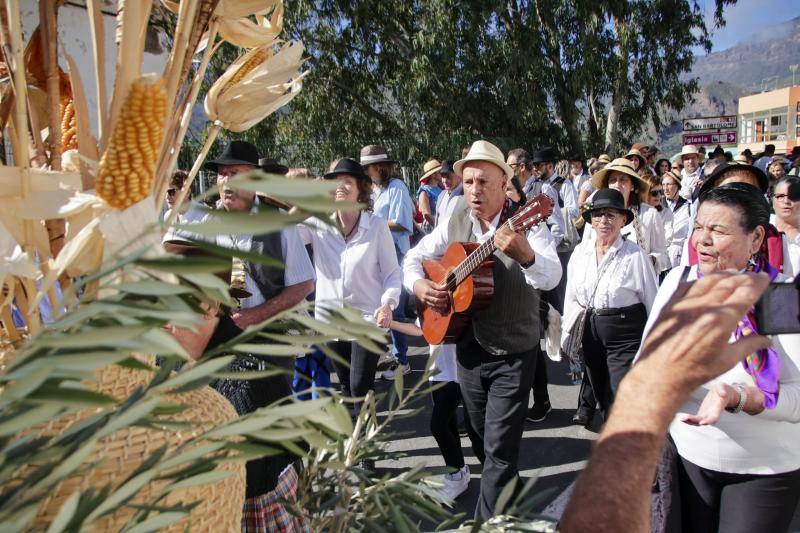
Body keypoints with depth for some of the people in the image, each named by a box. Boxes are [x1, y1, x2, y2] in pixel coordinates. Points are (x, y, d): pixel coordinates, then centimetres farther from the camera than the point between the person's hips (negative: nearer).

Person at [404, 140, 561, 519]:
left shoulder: (526, 224, -16)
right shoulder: (455, 224, 0)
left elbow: (551, 277, -32)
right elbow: (415, 257, 9)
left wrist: (525, 254, -55)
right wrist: (419, 285, -13)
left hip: (513, 355, -5)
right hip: (468, 348, 6)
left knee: (500, 446, -2)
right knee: (482, 434, 22)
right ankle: (507, 487, 48)